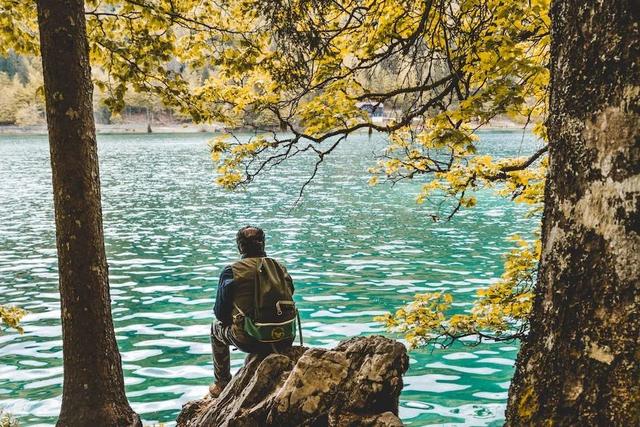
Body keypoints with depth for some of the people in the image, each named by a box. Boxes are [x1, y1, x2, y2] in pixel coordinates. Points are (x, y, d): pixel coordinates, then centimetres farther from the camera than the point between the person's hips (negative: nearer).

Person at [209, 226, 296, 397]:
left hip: (252, 342, -4)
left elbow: (220, 313, 2)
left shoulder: (231, 272, -4)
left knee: (217, 327, 28)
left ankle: (222, 385, 35)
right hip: (285, 340, 4)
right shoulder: (280, 267, 7)